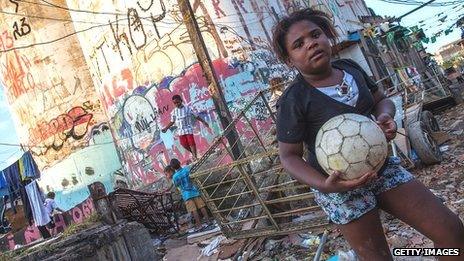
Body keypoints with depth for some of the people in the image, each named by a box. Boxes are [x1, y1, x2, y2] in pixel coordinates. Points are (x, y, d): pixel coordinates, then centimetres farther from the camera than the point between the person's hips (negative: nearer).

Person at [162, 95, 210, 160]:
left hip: (188, 128, -3)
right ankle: (193, 153, 24)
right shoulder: (174, 112, 4)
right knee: (184, 143, -1)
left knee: (191, 142, -6)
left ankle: (195, 156, 6)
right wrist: (166, 128, 11)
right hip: (180, 130, 3)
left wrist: (203, 121, 2)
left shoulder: (187, 108, -4)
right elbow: (172, 122, 15)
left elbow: (196, 116, 2)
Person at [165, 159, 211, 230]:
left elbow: (176, 185, 6)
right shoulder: (186, 169, 0)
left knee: (193, 210, -3)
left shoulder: (175, 177, -11)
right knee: (201, 206, 9)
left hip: (186, 194, -4)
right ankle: (207, 220, 11)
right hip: (194, 191, 4)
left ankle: (199, 224, -2)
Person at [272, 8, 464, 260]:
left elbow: (381, 100, 13)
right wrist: (324, 185, -30)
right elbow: (289, 156, -15)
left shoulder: (350, 67, -1)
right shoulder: (293, 100, -19)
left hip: (381, 165, 6)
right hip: (341, 185, -6)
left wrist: (385, 116, -11)